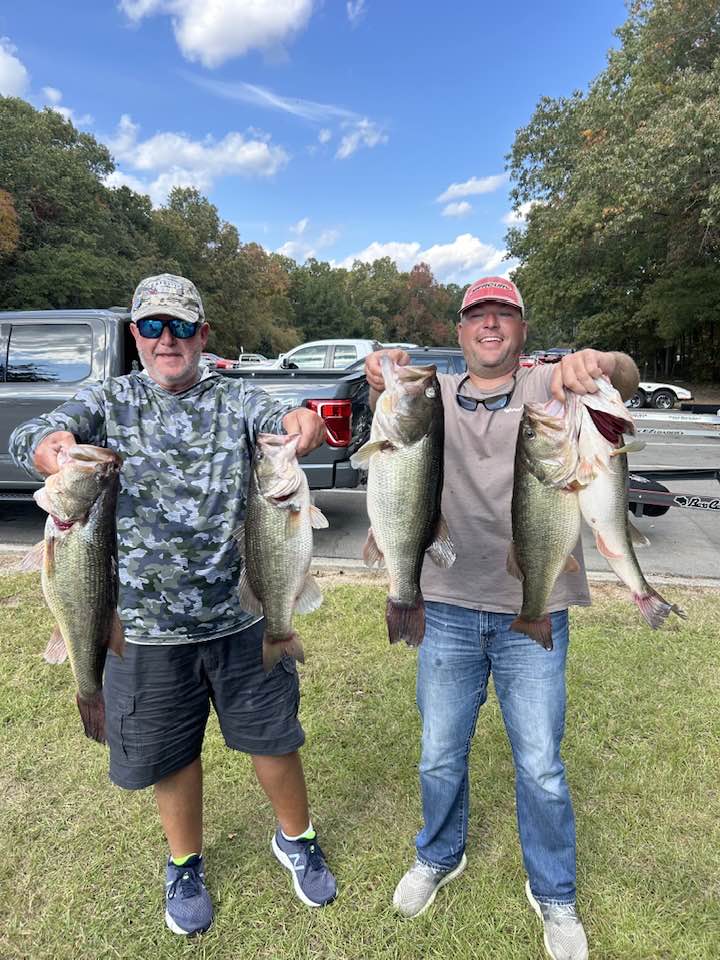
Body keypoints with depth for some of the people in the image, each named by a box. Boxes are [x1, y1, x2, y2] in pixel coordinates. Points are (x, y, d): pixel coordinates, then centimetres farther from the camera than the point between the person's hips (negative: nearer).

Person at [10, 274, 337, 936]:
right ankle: (185, 864, 46)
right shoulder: (110, 402, 0)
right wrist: (50, 446, -40)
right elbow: (30, 437, -15)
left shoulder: (233, 399, -1)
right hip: (147, 623, 1)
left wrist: (300, 422, -45)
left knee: (273, 735, 14)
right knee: (171, 753, 18)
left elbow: (277, 419, -20)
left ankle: (296, 839, 44)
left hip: (241, 614, 0)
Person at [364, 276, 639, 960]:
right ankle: (439, 857, 46)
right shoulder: (436, 395, 4)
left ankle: (554, 896, 40)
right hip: (448, 610, 2)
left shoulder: (552, 388, -1)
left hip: (533, 616, -1)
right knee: (440, 756, 17)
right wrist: (383, 384, -38)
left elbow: (626, 381, -19)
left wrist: (600, 362, -42)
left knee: (540, 767, 13)